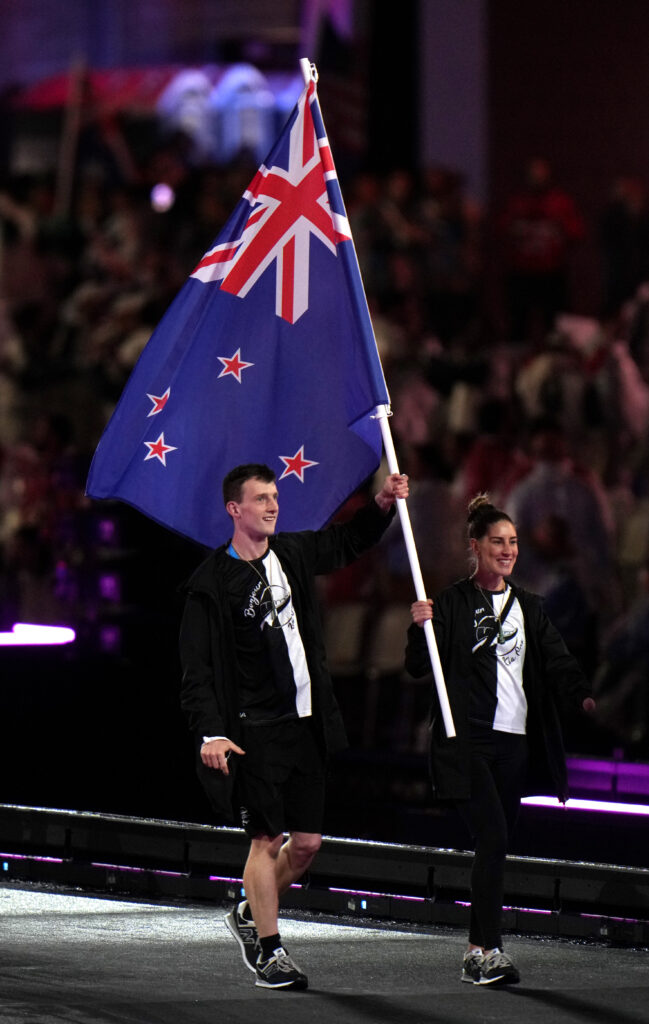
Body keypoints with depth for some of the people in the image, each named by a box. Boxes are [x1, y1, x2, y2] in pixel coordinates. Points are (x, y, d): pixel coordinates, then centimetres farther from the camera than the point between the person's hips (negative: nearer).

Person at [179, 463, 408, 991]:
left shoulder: (292, 555, 8)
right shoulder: (212, 582, -9)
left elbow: (346, 541, 28)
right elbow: (198, 668, -11)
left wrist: (382, 504, 10)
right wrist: (211, 733, -21)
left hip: (305, 724, 6)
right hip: (255, 732, -6)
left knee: (307, 842, 7)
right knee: (267, 839, -5)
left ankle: (251, 913, 29)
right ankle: (269, 949, 5)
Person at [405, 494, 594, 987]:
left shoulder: (528, 606, 15)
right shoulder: (452, 604, 0)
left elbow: (557, 660, 7)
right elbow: (419, 667, -2)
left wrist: (582, 695, -12)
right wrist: (420, 628, -21)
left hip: (516, 740, 5)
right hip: (469, 738, -5)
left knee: (496, 844, 7)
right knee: (494, 839, -17)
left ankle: (478, 952, 15)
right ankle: (490, 951, -18)